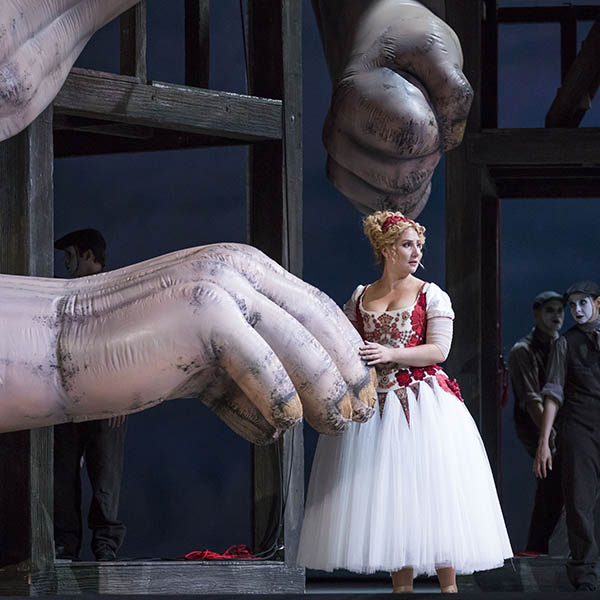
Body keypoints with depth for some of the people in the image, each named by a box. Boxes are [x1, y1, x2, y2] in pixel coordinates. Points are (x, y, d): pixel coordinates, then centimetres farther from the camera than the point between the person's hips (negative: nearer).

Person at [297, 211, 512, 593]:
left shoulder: (431, 295, 3)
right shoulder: (360, 298, 12)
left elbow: (438, 350, -7)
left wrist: (391, 354, -18)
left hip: (422, 404, -3)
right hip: (373, 403, 3)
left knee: (431, 491, -7)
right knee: (388, 494, 1)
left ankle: (449, 586, -4)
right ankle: (402, 585, 5)